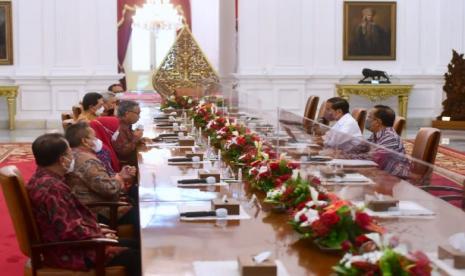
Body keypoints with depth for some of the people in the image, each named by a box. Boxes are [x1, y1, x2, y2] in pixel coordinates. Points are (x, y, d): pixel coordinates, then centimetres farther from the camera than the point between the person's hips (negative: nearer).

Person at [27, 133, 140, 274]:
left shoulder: (43, 178, 7)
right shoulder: (52, 187, -27)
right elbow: (71, 231, -28)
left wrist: (97, 229, 9)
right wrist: (101, 238, -14)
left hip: (66, 243, 11)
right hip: (68, 252, -11)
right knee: (133, 255, -9)